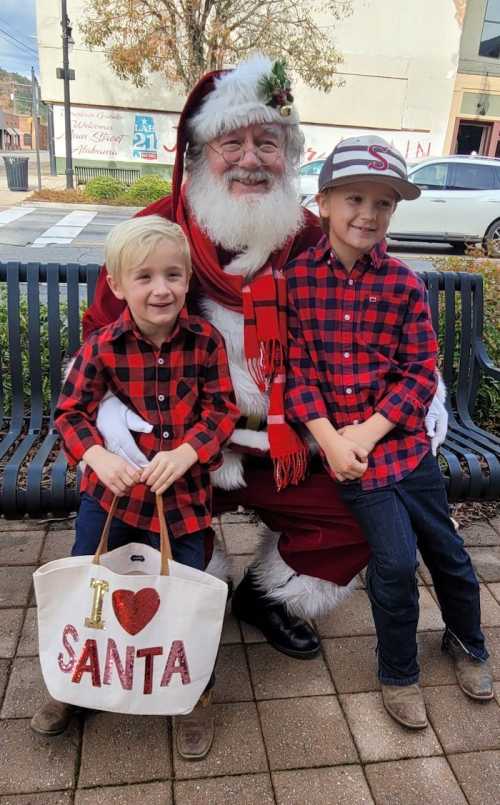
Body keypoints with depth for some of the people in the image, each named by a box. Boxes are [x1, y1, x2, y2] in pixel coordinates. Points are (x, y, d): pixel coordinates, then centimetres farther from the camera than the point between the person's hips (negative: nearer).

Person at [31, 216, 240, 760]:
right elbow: (71, 412, -5)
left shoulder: (206, 340, -9)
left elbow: (222, 409, -7)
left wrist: (185, 454, -22)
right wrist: (97, 456, -23)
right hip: (112, 488, 1)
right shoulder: (102, 346, -9)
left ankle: (195, 695, 35)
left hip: (183, 491, 0)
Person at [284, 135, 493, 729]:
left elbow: (421, 374, -4)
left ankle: (467, 642, 46)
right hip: (340, 443, -2)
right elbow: (297, 369, -5)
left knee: (446, 549, 14)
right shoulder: (297, 276, -4)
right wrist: (330, 440, -14)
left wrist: (367, 432, -15)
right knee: (394, 560, -7)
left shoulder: (404, 284, -3)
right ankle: (399, 674, 23)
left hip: (402, 436, 2)